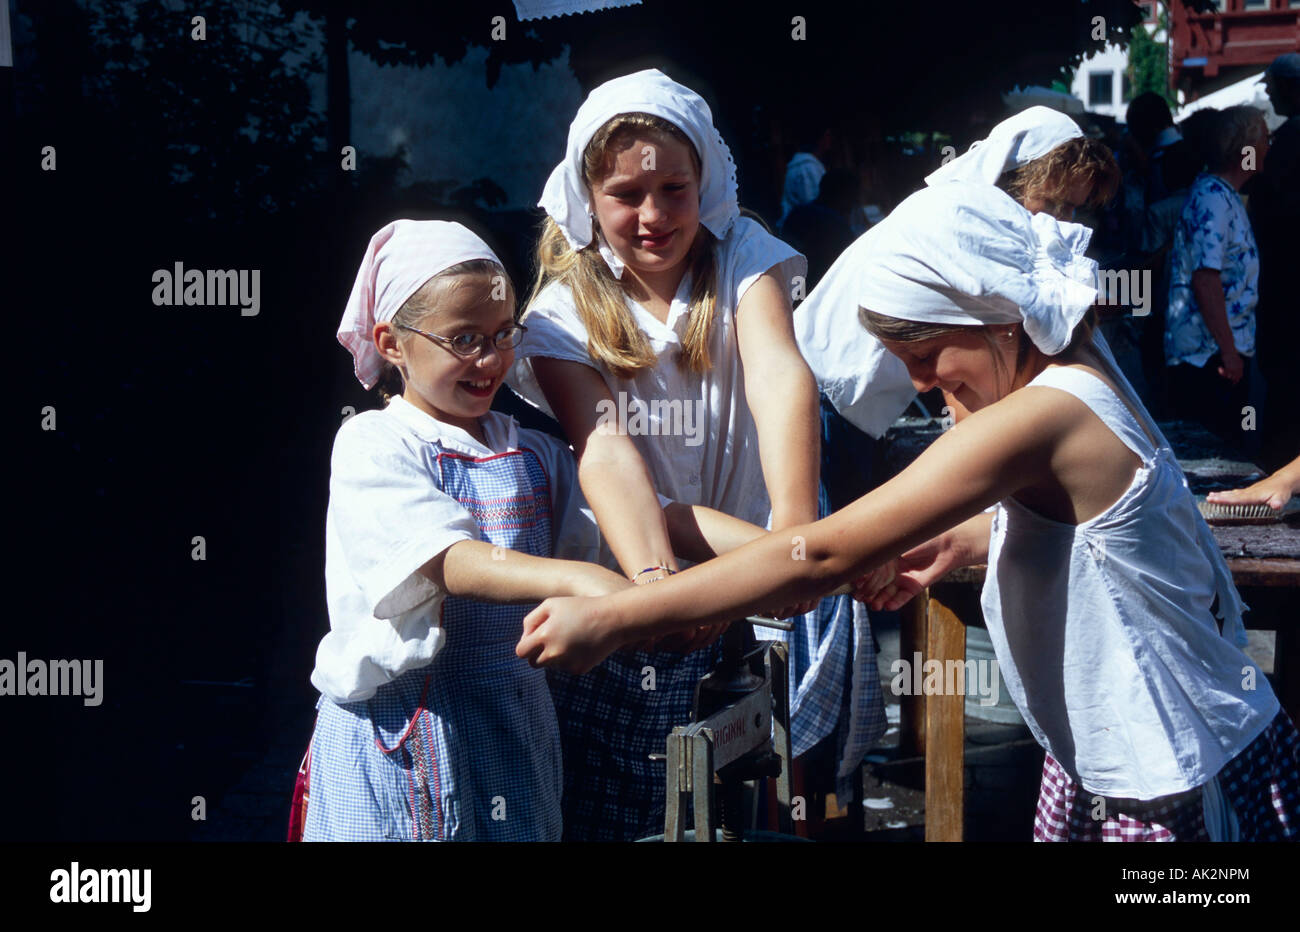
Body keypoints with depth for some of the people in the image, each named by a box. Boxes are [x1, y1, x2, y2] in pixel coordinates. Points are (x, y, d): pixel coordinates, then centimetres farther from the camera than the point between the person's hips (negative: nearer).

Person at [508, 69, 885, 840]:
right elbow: (606, 449, -24)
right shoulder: (564, 314, -7)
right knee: (624, 807, 3)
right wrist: (653, 576, -43)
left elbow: (779, 373, -24)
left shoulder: (743, 256, -5)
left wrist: (794, 520, -43)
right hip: (649, 567, 0)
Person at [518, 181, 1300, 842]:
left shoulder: (1040, 418, -27)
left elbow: (821, 557, -28)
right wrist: (964, 538, 3)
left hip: (1175, 792, -9)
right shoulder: (1075, 373, 2)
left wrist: (611, 620, -25)